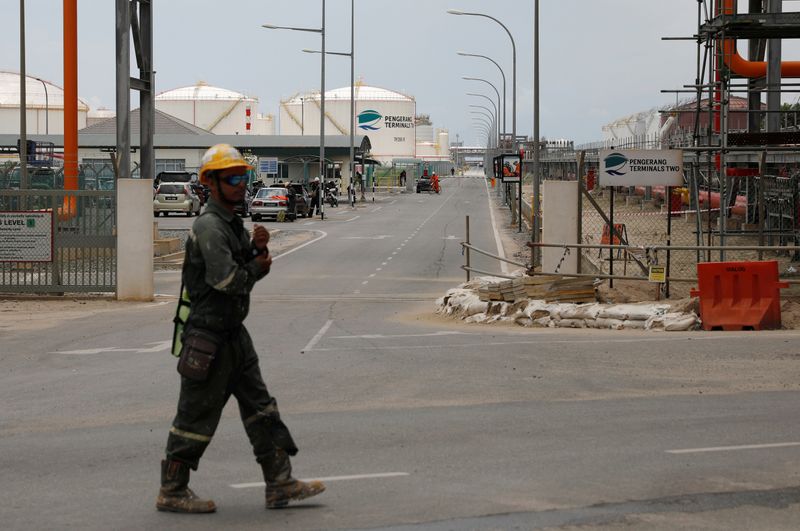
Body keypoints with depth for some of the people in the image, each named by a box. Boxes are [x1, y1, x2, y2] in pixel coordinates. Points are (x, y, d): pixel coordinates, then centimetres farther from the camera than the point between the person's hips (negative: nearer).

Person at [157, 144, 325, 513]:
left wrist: (256, 248, -6)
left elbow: (254, 269, 14)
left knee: (260, 407, 9)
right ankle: (172, 492, 10)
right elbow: (227, 279, -26)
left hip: (234, 334, 10)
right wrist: (256, 267, -7)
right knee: (197, 414, -1)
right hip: (208, 337, -10)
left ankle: (280, 483, 13)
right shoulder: (208, 226, -18)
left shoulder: (233, 223, 13)